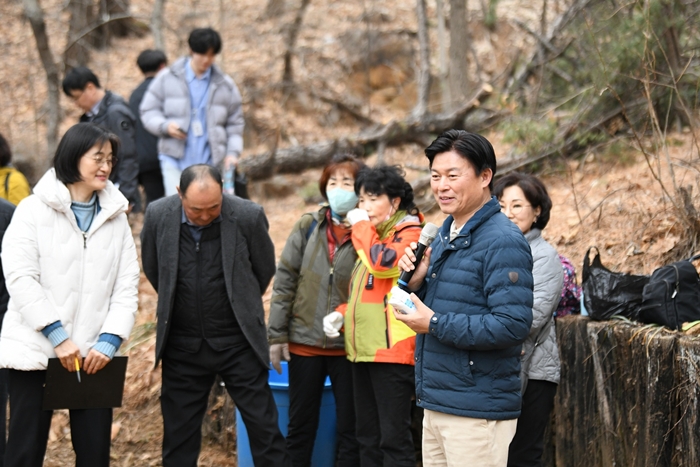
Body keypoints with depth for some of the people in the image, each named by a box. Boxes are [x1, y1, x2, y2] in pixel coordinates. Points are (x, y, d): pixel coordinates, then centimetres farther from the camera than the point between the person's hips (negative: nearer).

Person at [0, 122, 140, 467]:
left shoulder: (115, 217, 11)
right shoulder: (34, 210, -1)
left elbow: (127, 287, 6)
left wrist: (109, 340, -8)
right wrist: (58, 336, -16)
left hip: (92, 354, 4)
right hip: (35, 351, -4)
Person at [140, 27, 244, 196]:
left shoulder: (225, 86, 10)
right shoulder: (168, 79, 5)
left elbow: (234, 125, 14)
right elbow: (148, 110, 8)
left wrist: (233, 152, -1)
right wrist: (165, 125, -13)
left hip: (210, 163, 2)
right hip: (175, 161, -2)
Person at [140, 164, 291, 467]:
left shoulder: (248, 216, -14)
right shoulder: (158, 215, -9)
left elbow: (265, 269, 5)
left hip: (237, 342, -2)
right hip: (182, 347, 2)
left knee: (263, 428, 2)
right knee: (178, 433, 9)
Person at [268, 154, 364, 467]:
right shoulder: (308, 227, 3)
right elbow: (284, 281, 3)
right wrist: (276, 335, 0)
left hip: (349, 345, -2)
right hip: (305, 342, 2)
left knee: (350, 430, 6)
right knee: (300, 426, 12)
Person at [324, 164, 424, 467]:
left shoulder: (410, 235, -6)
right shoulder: (372, 237, 21)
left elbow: (382, 263, -25)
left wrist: (362, 226, -11)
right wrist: (342, 313, 8)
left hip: (393, 350, -9)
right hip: (363, 349, 9)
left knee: (393, 436, -9)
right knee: (367, 435, 12)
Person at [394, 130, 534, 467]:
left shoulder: (503, 242, -14)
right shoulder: (446, 234, 14)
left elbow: (513, 325, -23)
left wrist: (435, 324, -19)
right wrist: (416, 283, -1)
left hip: (477, 413, -9)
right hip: (435, 405, 9)